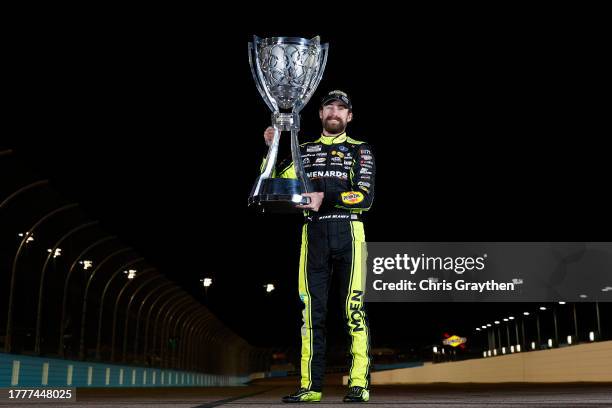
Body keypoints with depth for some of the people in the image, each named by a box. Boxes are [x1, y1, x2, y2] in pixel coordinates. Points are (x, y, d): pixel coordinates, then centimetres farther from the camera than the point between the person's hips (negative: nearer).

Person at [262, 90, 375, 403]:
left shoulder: (360, 150, 13)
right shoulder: (304, 151, 21)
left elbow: (365, 196, -1)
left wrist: (326, 197, -12)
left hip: (348, 233, -2)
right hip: (313, 235, 3)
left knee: (354, 308, -7)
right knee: (311, 310, 0)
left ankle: (359, 384, -4)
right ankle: (310, 386, 3)